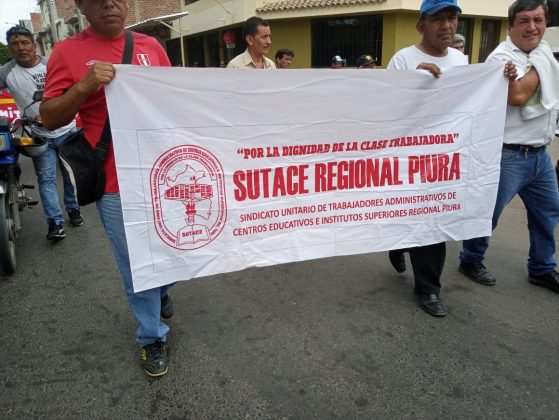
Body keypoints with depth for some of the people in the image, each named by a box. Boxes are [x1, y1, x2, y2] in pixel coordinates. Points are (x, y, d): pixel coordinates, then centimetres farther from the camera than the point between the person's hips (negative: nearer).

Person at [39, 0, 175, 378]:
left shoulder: (150, 46, 7)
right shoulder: (68, 52, -3)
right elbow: (50, 119, -6)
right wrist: (85, 86, -19)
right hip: (115, 183, -3)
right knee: (136, 266, 8)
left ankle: (162, 291, 52)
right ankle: (152, 337, 29)